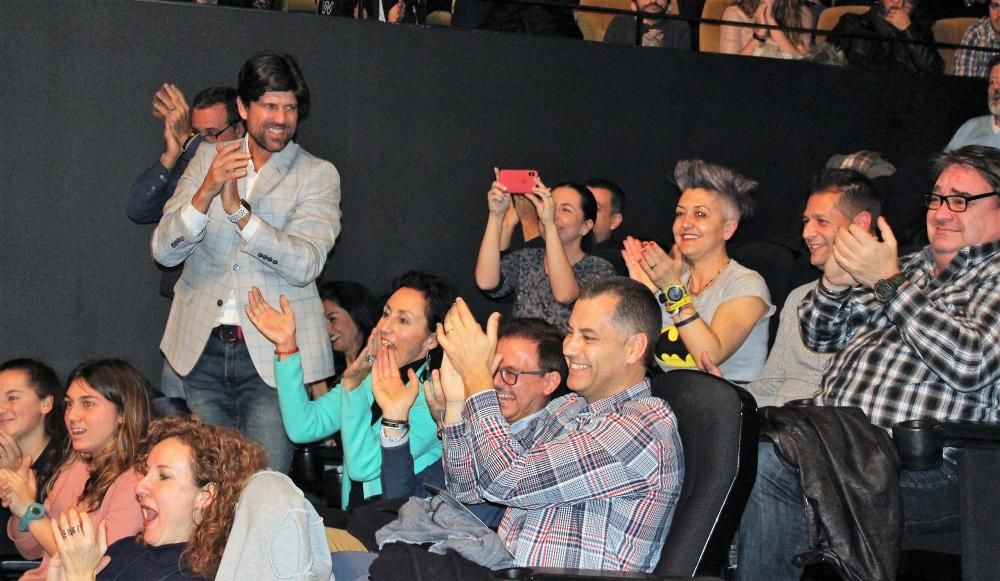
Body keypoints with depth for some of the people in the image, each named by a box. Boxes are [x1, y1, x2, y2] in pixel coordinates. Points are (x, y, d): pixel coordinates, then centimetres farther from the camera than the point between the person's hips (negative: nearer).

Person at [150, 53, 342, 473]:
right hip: (203, 348, 3)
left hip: (273, 353, -3)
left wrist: (238, 210, -24)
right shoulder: (208, 160, 9)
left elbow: (305, 264, -14)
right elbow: (164, 251, 1)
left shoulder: (318, 175, 1)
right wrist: (206, 192, -17)